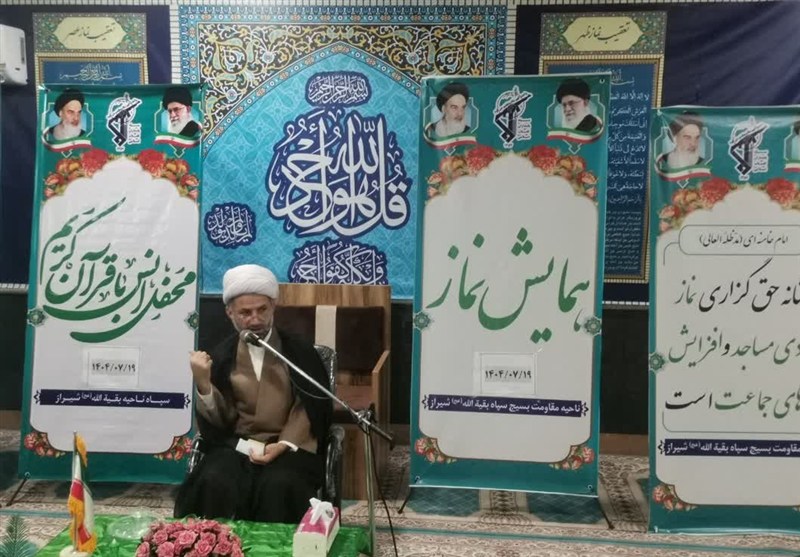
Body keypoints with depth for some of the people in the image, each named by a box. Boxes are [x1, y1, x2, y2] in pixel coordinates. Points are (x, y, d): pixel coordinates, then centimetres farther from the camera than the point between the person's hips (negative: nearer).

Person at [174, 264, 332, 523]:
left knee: (279, 485, -31)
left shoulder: (299, 351, 3)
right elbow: (221, 419, 2)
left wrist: (284, 445, -16)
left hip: (289, 446, -1)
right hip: (237, 444, 2)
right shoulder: (222, 354, 7)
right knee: (215, 482, -28)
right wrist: (203, 384, -16)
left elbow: (313, 408, -3)